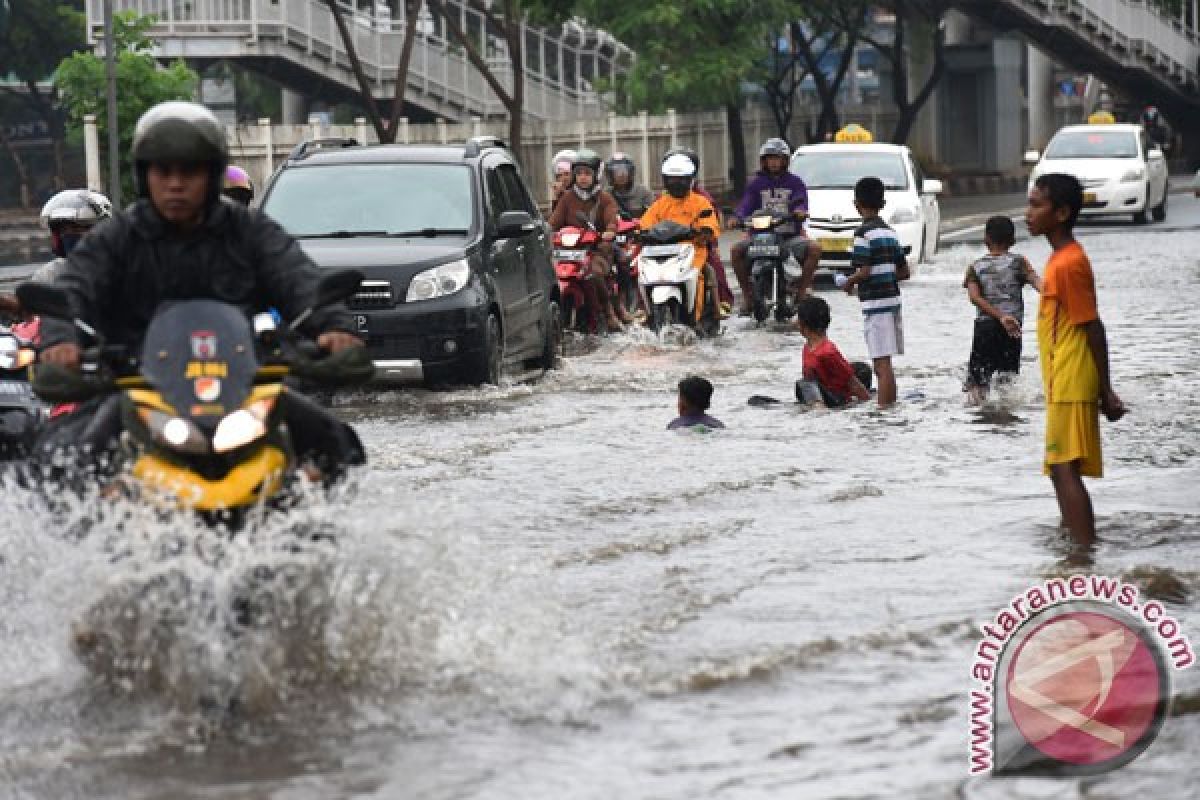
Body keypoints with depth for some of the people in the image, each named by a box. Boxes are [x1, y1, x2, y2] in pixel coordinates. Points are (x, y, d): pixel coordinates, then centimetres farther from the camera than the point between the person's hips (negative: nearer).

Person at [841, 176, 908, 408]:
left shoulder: (863, 232, -11)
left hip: (875, 303, -8)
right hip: (892, 298, 8)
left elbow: (864, 272, -18)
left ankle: (884, 408, -12)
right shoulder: (890, 232, 13)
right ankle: (891, 405, 20)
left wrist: (849, 282, 0)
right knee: (885, 364, 15)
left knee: (881, 363, -10)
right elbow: (904, 272, 14)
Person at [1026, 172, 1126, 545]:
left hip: (1070, 387, -10)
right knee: (1062, 471, 14)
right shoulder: (1063, 258, 13)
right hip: (1064, 386, 10)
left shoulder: (1067, 264, -17)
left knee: (1065, 470, -12)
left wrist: (1105, 391, -14)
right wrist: (1103, 390, 20)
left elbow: (1093, 328, -17)